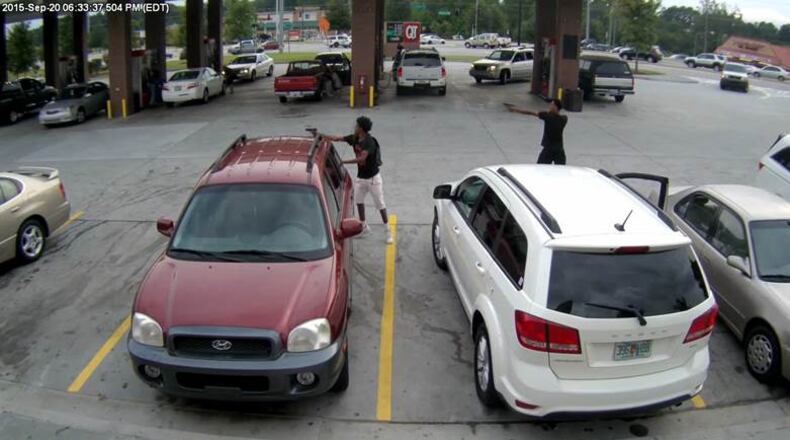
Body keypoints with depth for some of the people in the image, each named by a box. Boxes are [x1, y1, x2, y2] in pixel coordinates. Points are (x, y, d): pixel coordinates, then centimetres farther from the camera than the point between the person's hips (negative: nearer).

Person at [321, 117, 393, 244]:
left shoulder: (369, 142, -25)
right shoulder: (354, 138, -1)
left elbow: (361, 158, -37)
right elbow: (337, 138, 4)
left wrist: (343, 162, -38)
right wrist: (320, 135, -1)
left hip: (373, 177, -8)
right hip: (361, 176, 8)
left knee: (380, 204, -1)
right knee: (359, 201, 16)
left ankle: (388, 230, 8)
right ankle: (364, 226, 31)